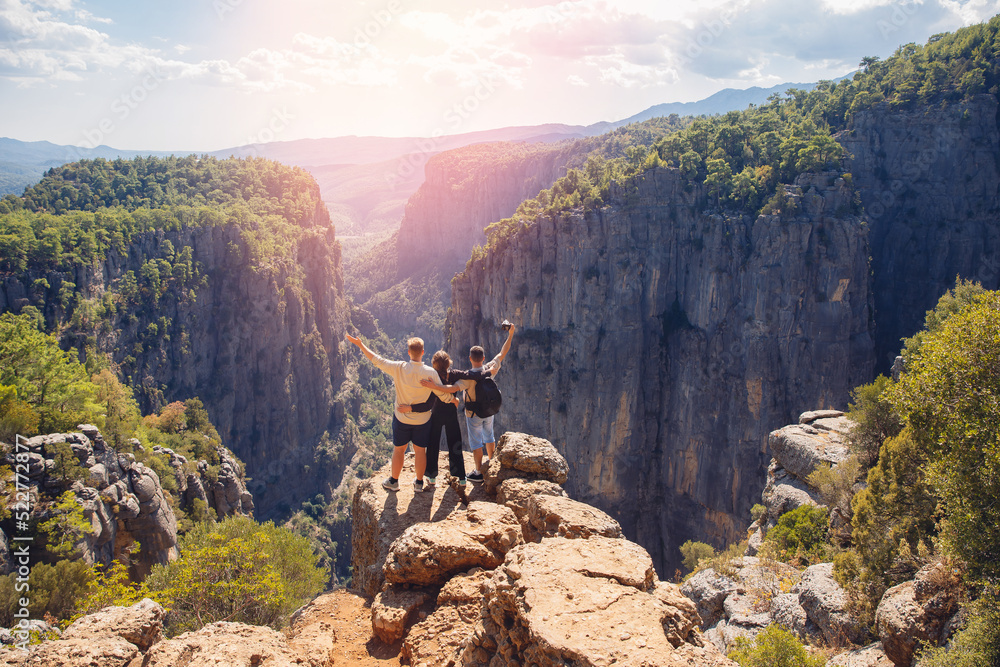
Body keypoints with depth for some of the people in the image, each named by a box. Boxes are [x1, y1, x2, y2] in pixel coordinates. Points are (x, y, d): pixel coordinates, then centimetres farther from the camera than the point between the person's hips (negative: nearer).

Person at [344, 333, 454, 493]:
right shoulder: (430, 372, -16)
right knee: (420, 450, 14)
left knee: (398, 450, 16)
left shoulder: (398, 368, -17)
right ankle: (419, 483, 26)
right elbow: (443, 394, -9)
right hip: (422, 419, 0)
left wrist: (360, 344, 4)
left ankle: (394, 481, 30)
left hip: (402, 418, 0)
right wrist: (454, 401, 13)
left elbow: (376, 360, -7)